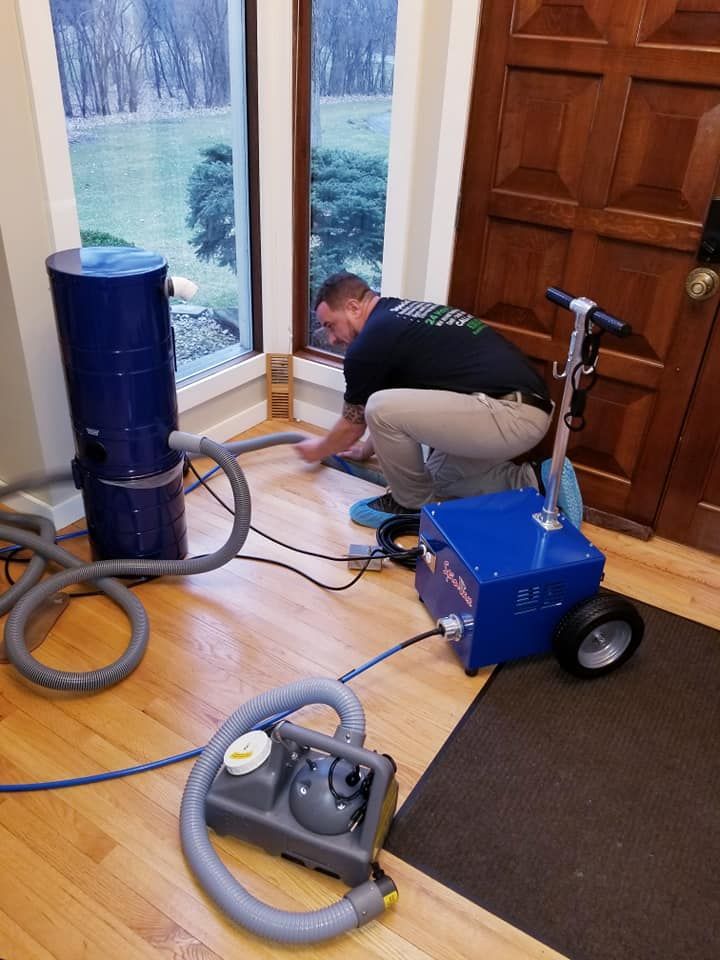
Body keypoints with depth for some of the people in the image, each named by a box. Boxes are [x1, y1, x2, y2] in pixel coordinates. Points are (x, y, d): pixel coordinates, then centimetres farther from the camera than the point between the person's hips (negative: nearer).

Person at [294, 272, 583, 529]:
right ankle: (535, 482, 14)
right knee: (439, 477, 26)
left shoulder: (370, 343, -8)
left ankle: (415, 505, 6)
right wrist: (368, 448, 46)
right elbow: (400, 406, 34)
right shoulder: (402, 316, 20)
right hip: (527, 407, 10)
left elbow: (353, 424, 8)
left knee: (381, 408, -14)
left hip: (509, 414, -10)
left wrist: (319, 450, 28)